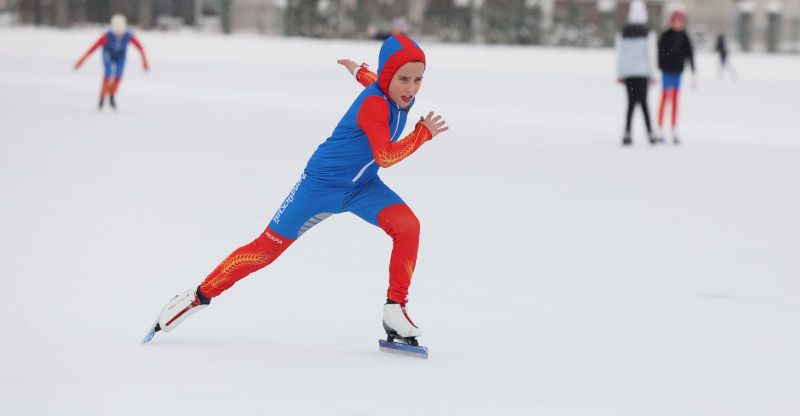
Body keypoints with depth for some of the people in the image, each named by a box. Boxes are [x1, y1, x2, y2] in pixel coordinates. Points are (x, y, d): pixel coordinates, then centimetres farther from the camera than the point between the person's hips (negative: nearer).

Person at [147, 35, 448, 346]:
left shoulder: (401, 95, -6)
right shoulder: (373, 105, -31)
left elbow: (378, 85, 20)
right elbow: (385, 157, -42)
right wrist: (424, 133, -35)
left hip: (362, 186, 6)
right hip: (321, 184, -6)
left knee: (408, 226, -21)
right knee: (268, 247, 2)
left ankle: (395, 309, -13)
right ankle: (201, 295, 19)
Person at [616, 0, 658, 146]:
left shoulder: (623, 34, 2)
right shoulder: (648, 34, -6)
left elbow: (619, 54, 4)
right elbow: (650, 54, -6)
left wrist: (620, 74, 9)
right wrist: (651, 74, -1)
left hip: (627, 73, 2)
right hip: (642, 72, -2)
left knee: (631, 102, 6)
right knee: (643, 102, 4)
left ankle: (627, 134, -4)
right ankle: (650, 133, 1)